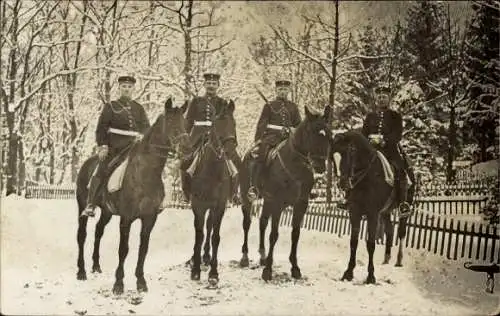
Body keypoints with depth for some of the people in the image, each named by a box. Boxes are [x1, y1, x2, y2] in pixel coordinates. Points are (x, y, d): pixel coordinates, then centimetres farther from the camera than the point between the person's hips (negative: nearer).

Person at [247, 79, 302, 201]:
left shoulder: (293, 107, 19)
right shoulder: (269, 106, 12)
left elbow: (299, 125, 22)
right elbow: (262, 124, 5)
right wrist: (258, 140, -7)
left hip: (288, 138, 3)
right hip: (271, 136, -3)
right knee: (258, 155, -29)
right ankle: (253, 187, -31)